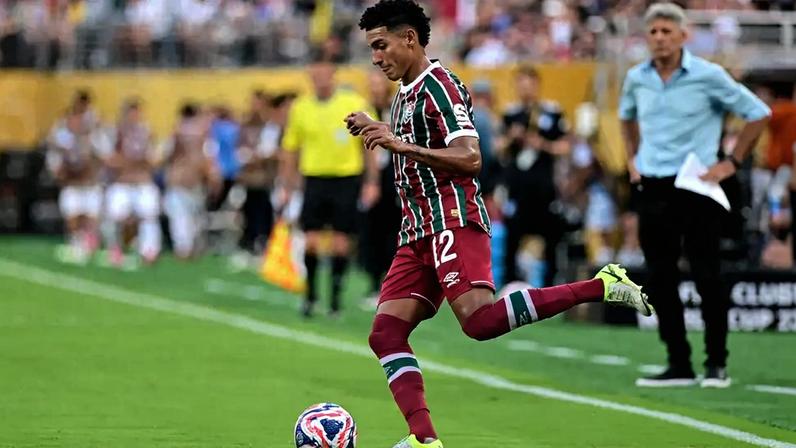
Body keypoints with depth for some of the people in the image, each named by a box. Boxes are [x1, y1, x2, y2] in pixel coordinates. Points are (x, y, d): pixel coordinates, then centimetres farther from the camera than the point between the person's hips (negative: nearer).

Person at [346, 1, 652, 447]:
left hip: (452, 221, -10)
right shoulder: (405, 95, 23)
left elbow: (470, 159, -18)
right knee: (386, 333, -5)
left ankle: (600, 286, -19)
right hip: (419, 231, 10)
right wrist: (378, 132, 25)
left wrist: (404, 145, -22)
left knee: (480, 320, -27)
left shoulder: (438, 84, -7)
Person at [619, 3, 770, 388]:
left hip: (696, 187, -5)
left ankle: (716, 366, 2)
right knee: (659, 280, 3)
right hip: (653, 189, 5)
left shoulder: (707, 76, -8)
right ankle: (679, 366, 10)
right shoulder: (636, 78, 7)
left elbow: (758, 113, -2)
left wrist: (731, 163, -4)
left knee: (707, 277, -5)